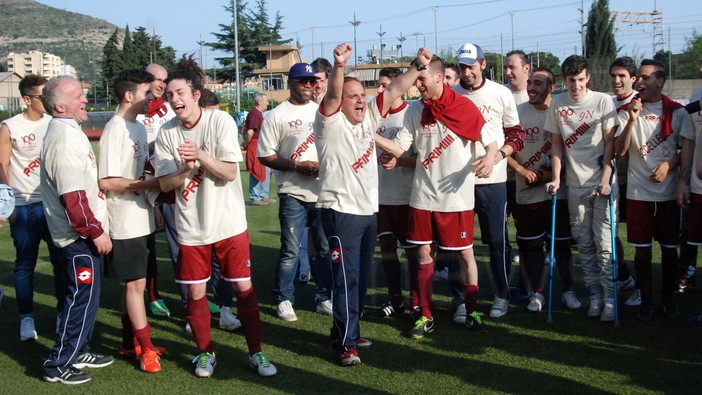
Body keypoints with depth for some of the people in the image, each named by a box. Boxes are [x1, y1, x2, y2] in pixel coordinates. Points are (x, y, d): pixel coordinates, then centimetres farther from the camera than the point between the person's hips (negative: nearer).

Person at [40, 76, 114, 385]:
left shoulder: (65, 131, 12)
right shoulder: (65, 139, -21)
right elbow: (73, 196, -26)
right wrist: (96, 231, -19)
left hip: (81, 233, 10)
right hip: (79, 234, -10)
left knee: (85, 296, 19)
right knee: (82, 298, -2)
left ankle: (78, 352, 32)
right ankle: (58, 365, 8)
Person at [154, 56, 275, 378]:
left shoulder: (221, 121, -10)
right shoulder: (166, 133, -3)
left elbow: (230, 172, -13)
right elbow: (165, 184, -3)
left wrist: (200, 155, -28)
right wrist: (186, 169, -22)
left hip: (229, 222, -2)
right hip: (191, 228, 2)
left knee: (244, 288, 4)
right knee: (195, 293, 9)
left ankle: (255, 352, 20)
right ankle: (205, 352, 29)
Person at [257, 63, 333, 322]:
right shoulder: (276, 116, -1)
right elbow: (265, 156, -4)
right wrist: (298, 166, -14)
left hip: (324, 192, 4)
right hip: (293, 193, -4)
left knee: (326, 249, 9)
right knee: (291, 250, 0)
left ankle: (324, 298, 22)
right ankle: (284, 300, 15)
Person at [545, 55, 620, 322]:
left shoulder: (603, 101, -4)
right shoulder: (557, 104, 4)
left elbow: (610, 143, -3)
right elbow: (556, 144, 8)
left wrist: (605, 180, -11)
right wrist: (555, 178, -1)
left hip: (602, 182, -3)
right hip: (575, 185, 3)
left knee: (604, 242, -4)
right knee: (584, 243, 7)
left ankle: (610, 298, 5)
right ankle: (595, 293, 18)